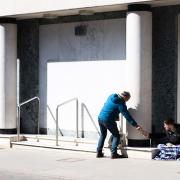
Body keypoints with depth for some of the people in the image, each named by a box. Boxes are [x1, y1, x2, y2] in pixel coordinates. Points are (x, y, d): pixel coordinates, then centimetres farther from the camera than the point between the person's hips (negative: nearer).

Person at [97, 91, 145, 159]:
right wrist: (136, 125, -10)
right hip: (108, 120, -8)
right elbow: (127, 116, -13)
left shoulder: (111, 96, 8)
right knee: (116, 136, 5)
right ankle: (113, 153, -2)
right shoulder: (121, 104, -13)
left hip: (100, 117, 8)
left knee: (103, 134, 23)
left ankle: (99, 153, 23)